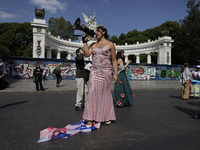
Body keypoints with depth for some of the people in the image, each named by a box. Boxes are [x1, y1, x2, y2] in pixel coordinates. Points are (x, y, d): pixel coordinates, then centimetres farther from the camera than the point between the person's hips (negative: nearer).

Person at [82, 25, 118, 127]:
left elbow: (114, 60, 1)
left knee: (105, 93, 4)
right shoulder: (94, 45, 16)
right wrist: (85, 42, 2)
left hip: (105, 72, -3)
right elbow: (86, 54, 1)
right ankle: (90, 119, 2)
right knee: (93, 93, -4)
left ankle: (107, 117, 22)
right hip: (94, 72, 3)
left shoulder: (110, 44, 4)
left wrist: (116, 74, -5)